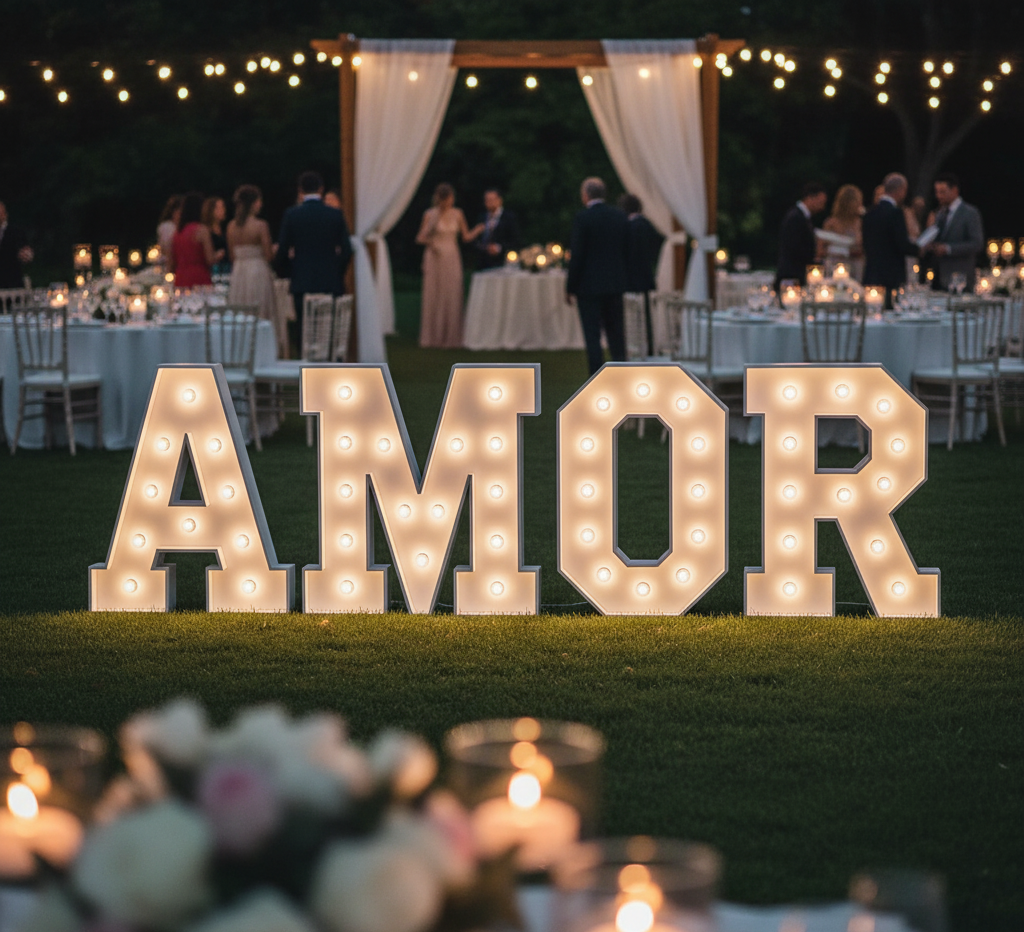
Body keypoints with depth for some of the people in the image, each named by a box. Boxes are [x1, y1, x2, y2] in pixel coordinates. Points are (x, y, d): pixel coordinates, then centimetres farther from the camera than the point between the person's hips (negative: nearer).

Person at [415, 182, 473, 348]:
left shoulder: (457, 214, 5)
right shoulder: (430, 215, -3)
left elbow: (466, 237, 11)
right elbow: (420, 238, 1)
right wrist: (428, 242, -20)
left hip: (452, 258, 3)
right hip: (434, 259, -2)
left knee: (452, 296, -2)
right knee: (433, 296, -3)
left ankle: (450, 337, 2)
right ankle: (431, 337, 2)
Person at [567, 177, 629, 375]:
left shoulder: (582, 218, -12)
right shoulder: (620, 216, 5)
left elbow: (577, 256, -13)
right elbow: (626, 251, 10)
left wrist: (570, 287, -7)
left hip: (589, 285, -5)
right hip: (615, 284, 5)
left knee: (592, 334, -2)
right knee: (615, 330, 13)